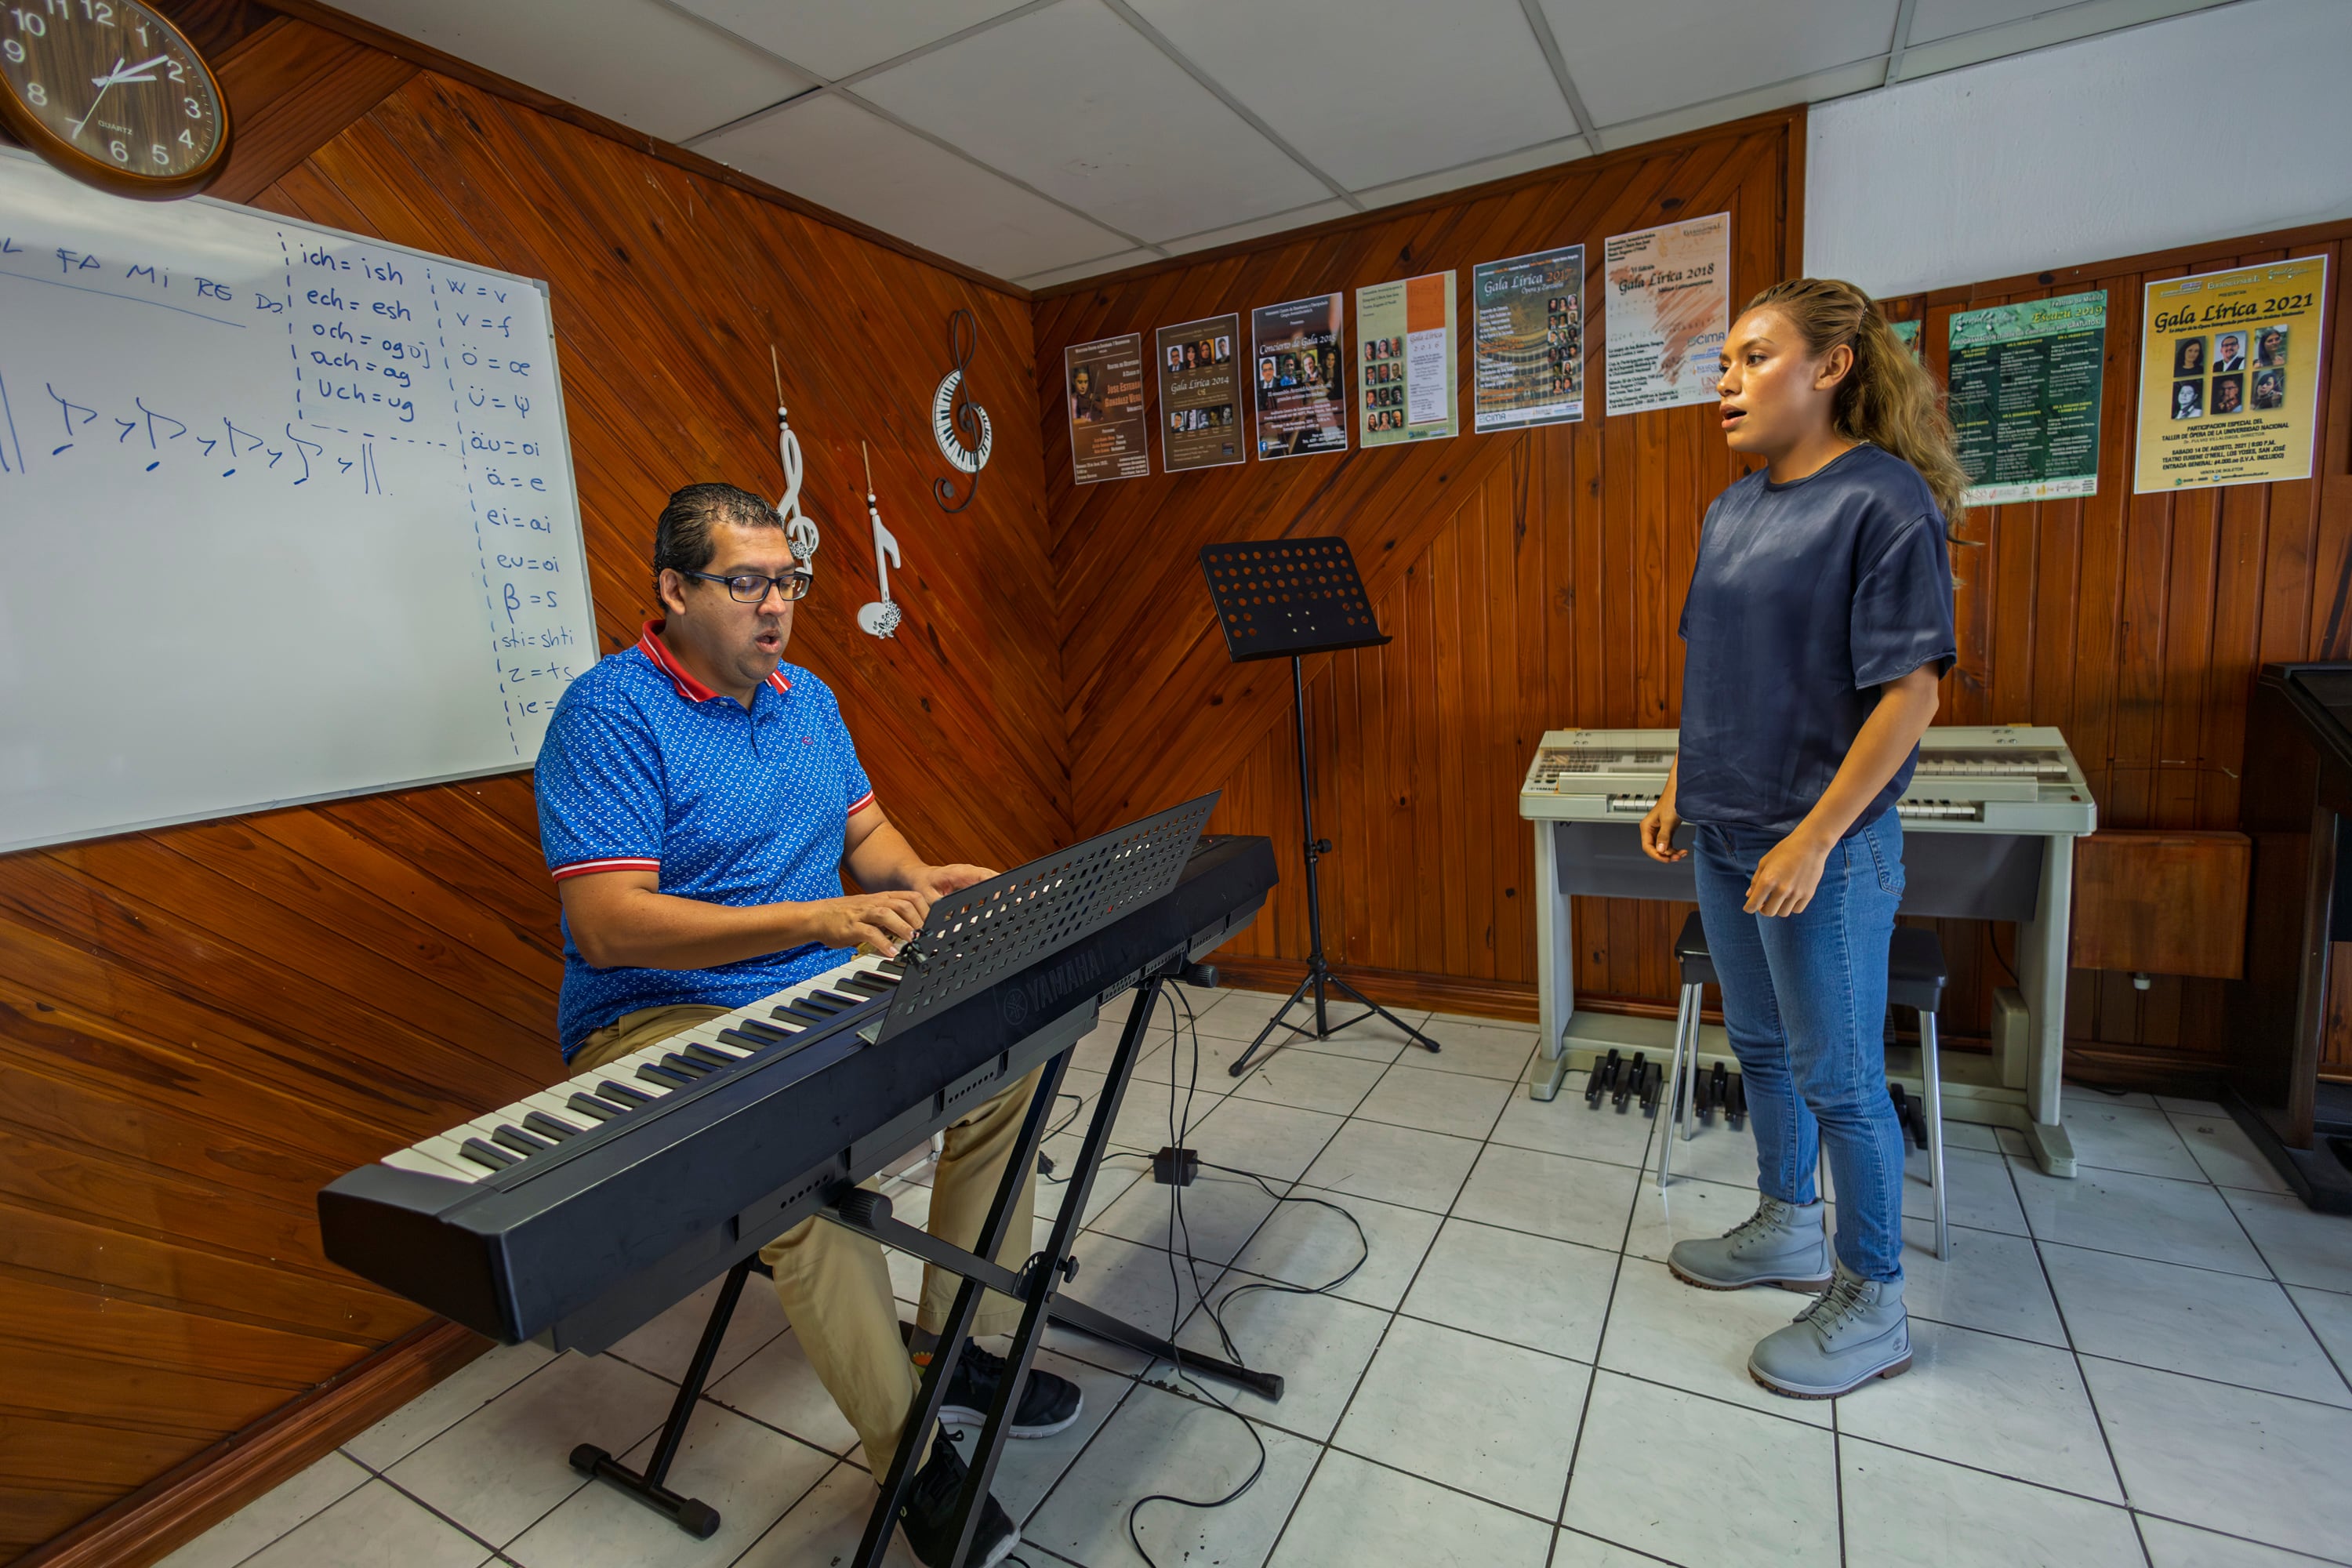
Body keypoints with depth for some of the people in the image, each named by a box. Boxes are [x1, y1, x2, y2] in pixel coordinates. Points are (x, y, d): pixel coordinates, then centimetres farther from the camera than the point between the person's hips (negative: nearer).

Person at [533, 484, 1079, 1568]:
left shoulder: (806, 697, 11)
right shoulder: (609, 712, -14)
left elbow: (865, 829, 17)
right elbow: (608, 923, -23)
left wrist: (920, 882, -7)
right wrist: (814, 919, -31)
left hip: (827, 995, 8)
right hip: (664, 1025, -7)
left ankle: (959, 1342, 10)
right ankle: (907, 1451, -11)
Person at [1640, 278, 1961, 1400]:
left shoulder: (1882, 499, -14)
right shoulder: (1732, 509, 10)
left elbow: (1911, 691, -17)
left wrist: (1813, 840, -21)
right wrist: (1679, 785, 12)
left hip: (1819, 846, -8)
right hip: (1724, 834, 8)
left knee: (1837, 1075, 5)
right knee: (1760, 1045, 20)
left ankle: (1873, 1305, 26)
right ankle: (1787, 1230, 41)